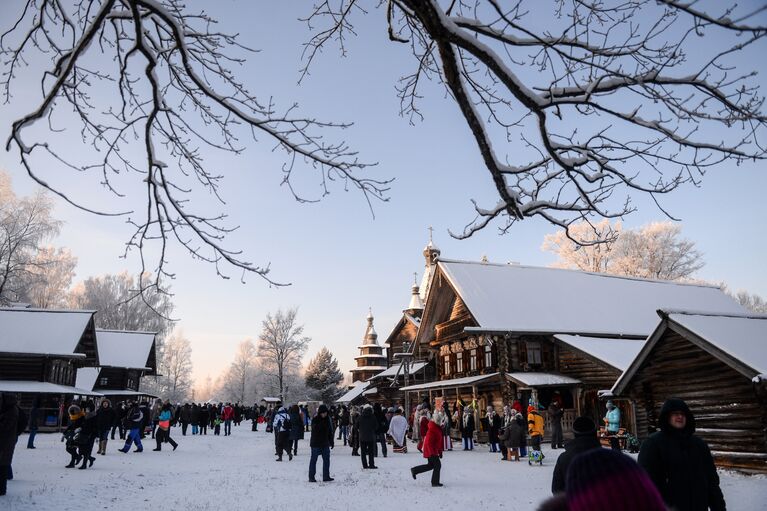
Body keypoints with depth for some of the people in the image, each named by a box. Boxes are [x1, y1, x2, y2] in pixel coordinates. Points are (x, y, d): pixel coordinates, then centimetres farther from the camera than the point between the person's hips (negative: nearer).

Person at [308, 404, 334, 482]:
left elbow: (330, 432, 13)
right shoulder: (315, 420, -11)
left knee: (326, 459, 6)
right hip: (316, 444, -6)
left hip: (325, 443, 6)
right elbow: (316, 429, -25)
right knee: (313, 460, 3)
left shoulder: (327, 419, 6)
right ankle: (311, 477, 10)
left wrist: (331, 442, 13)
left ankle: (326, 476, 14)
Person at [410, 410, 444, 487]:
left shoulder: (438, 428, 9)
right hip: (431, 451, -10)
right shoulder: (432, 430, -22)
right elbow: (429, 443, -26)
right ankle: (435, 482, 7)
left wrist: (440, 451, 20)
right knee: (437, 465, -5)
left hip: (434, 451, 10)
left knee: (430, 465, 17)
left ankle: (414, 470, 25)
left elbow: (439, 441, 19)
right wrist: (432, 453, -27)